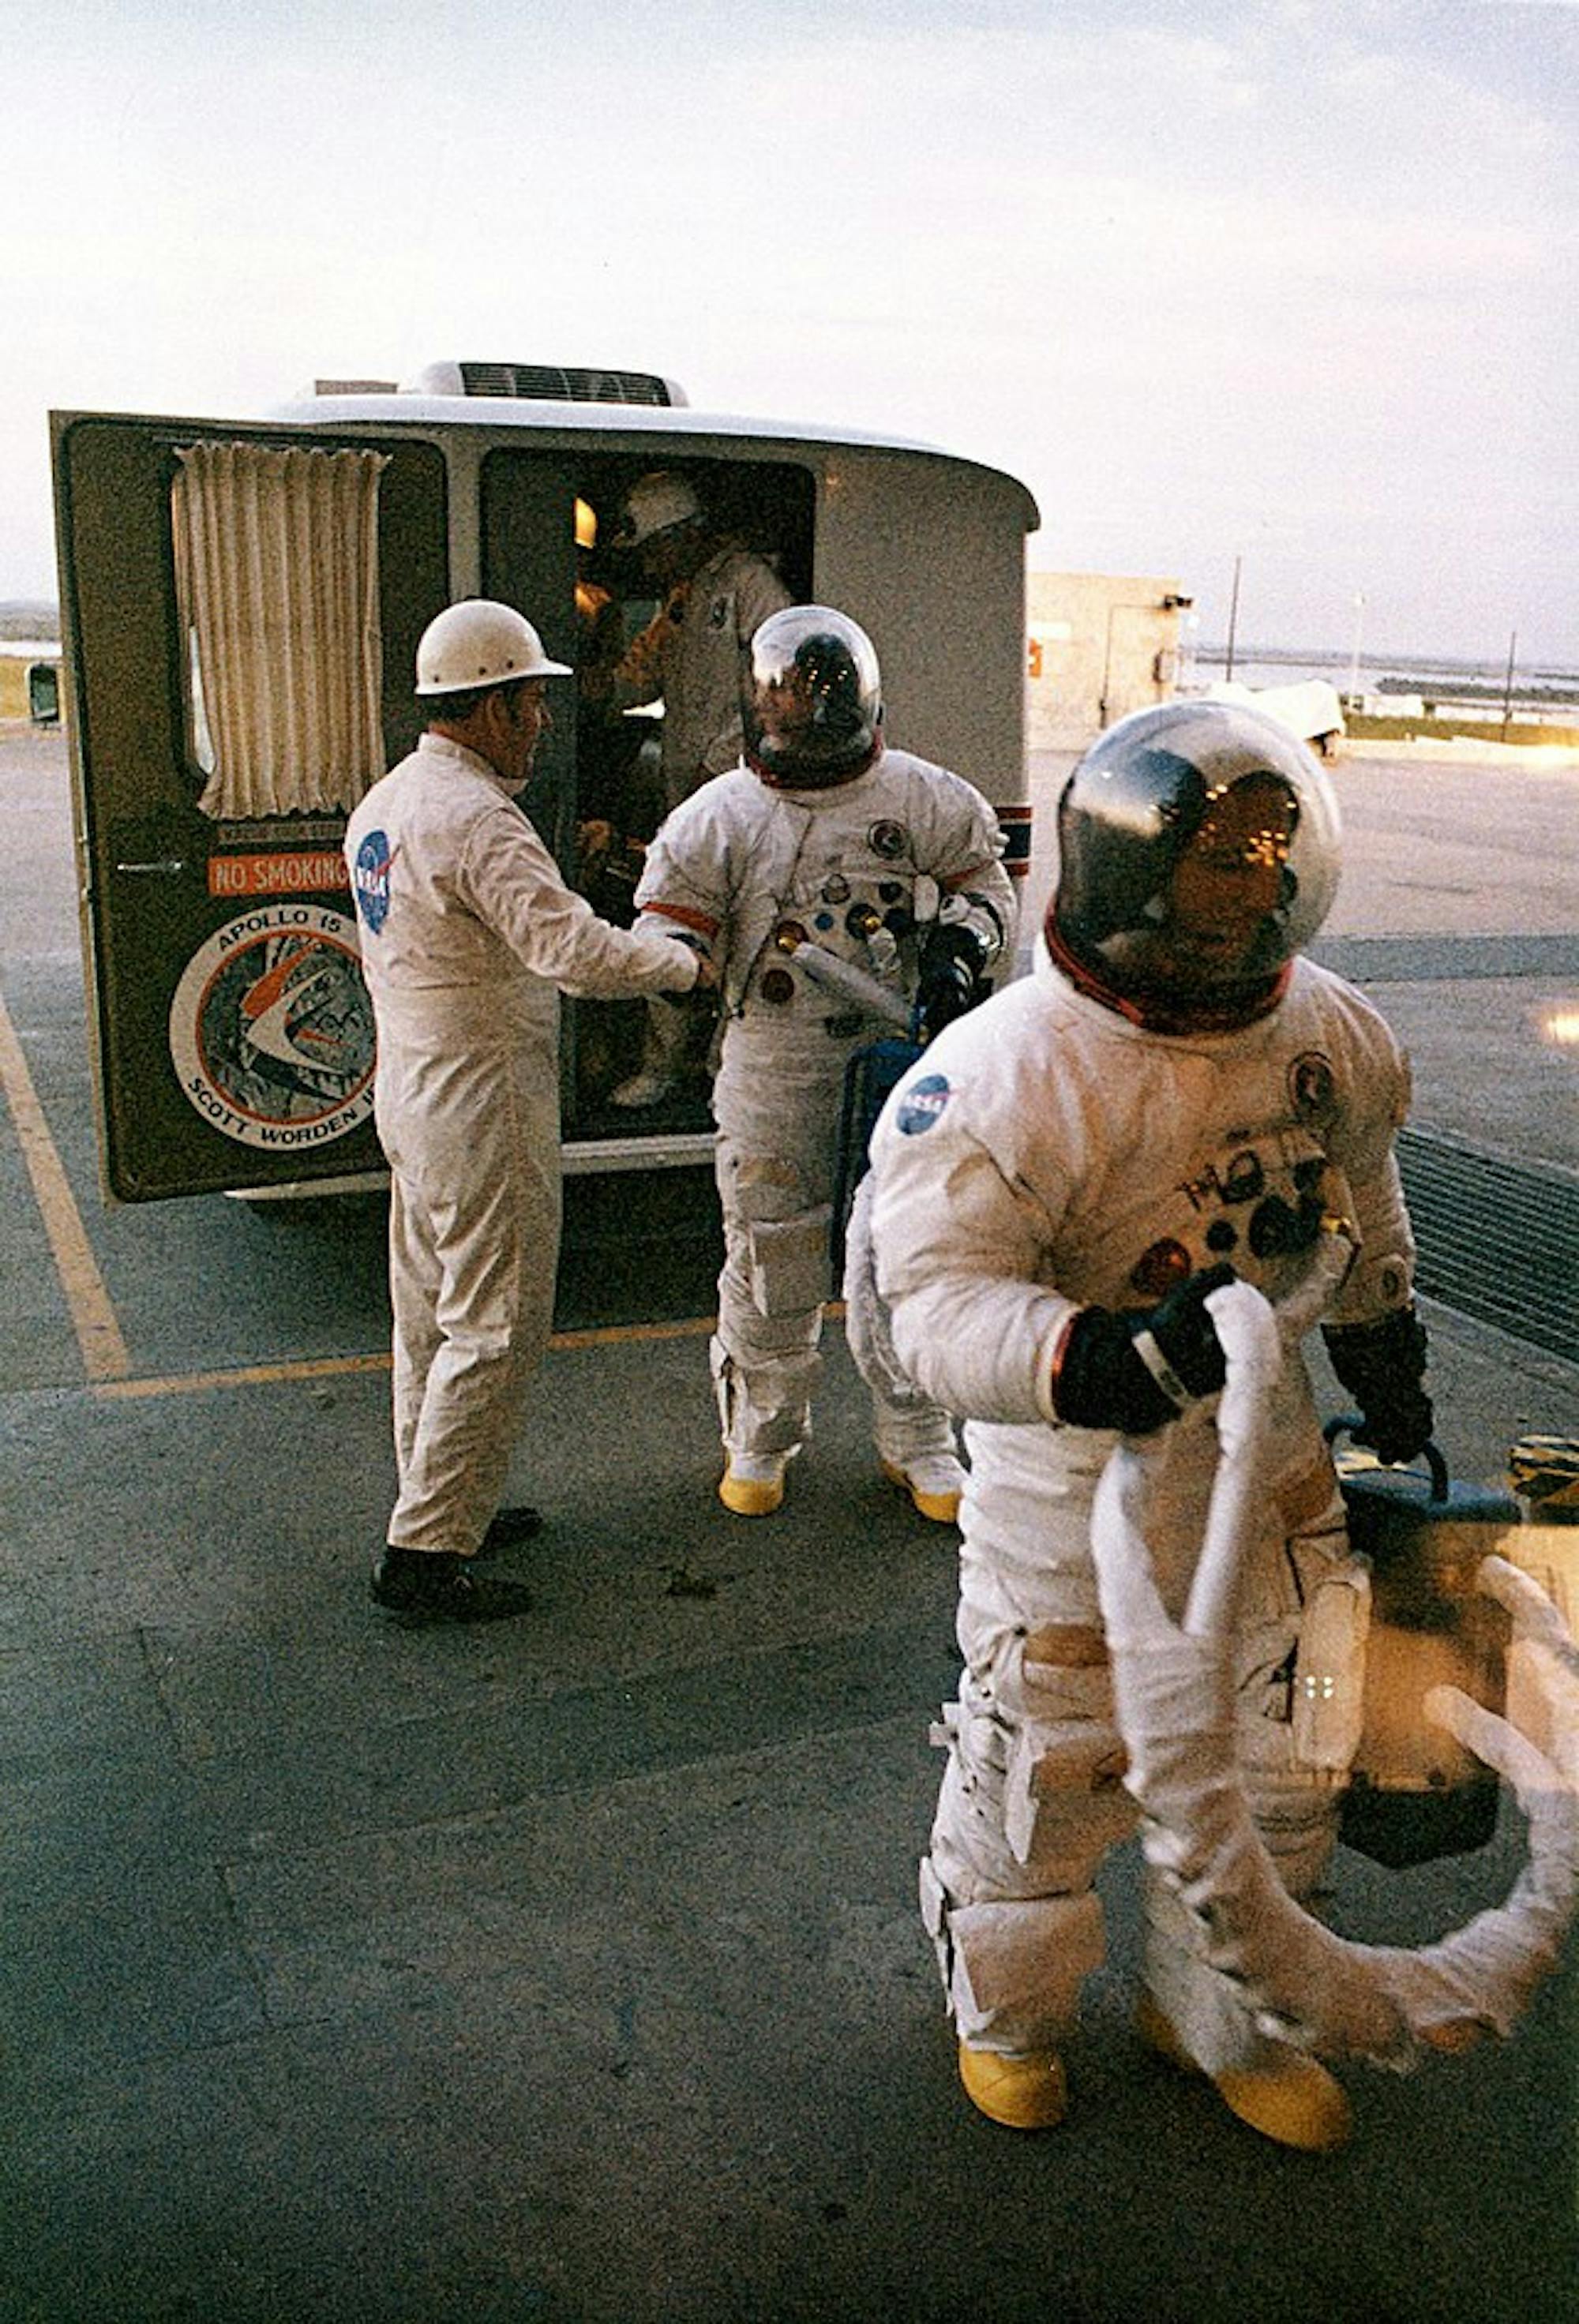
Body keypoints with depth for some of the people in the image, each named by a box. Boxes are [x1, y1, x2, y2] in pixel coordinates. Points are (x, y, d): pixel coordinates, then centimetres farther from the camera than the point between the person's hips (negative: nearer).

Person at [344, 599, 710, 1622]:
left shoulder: (384, 803, 11)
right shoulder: (476, 817, -21)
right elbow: (571, 946, -30)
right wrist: (690, 963, -17)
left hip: (412, 1093, 10)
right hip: (484, 1110, -10)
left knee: (432, 1315, 17)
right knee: (495, 1328, -3)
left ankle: (441, 1506, 30)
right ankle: (425, 1553, 3)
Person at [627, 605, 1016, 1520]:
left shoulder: (924, 799, 1)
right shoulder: (719, 816, 1)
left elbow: (986, 886, 11)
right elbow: (671, 928, 3)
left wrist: (957, 954, -8)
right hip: (773, 1075, 0)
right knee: (771, 1260, 7)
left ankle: (917, 1440, 26)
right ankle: (761, 1438, 27)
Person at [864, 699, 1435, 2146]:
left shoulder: (1330, 1032, -5)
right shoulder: (1006, 1076, -25)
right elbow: (943, 1299, -31)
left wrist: (1385, 1361, 22)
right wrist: (1116, 1358, -46)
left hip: (1266, 1479, 6)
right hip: (1075, 1498, -5)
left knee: (1276, 1774, 20)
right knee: (1045, 1778, 14)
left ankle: (1217, 2015, 48)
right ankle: (1008, 2017, 46)